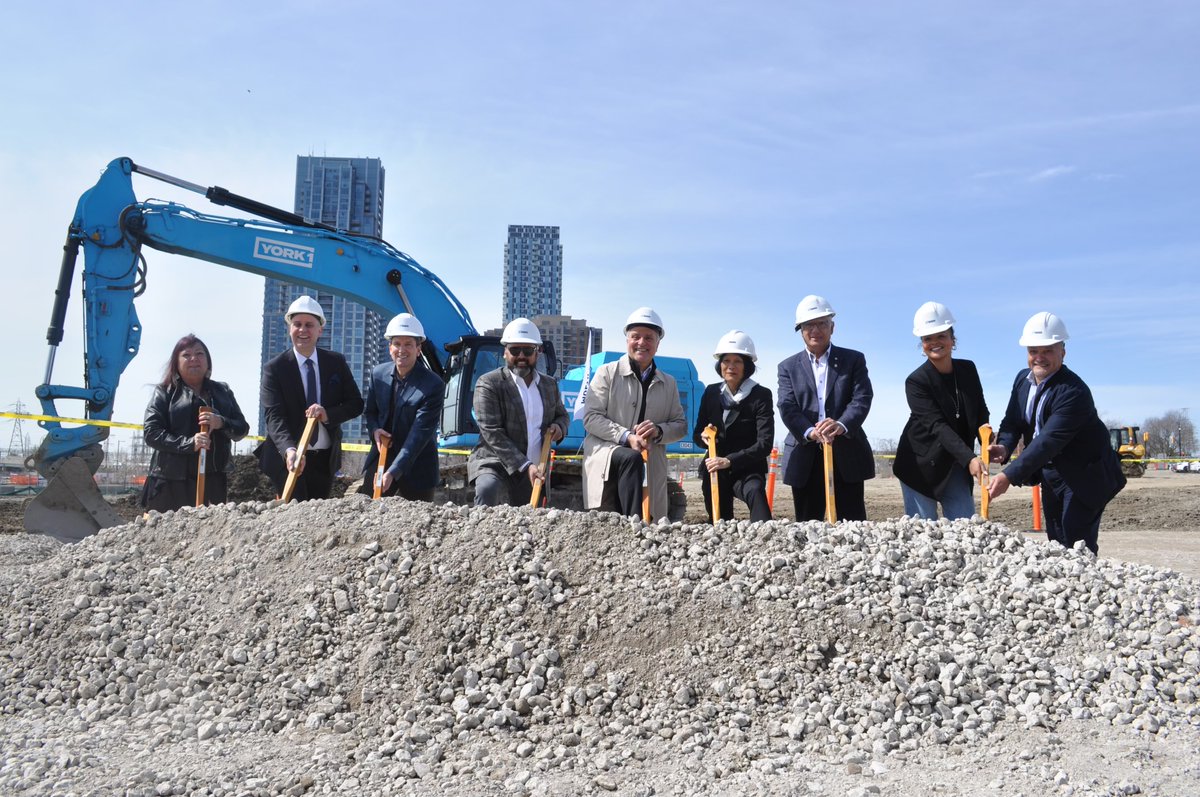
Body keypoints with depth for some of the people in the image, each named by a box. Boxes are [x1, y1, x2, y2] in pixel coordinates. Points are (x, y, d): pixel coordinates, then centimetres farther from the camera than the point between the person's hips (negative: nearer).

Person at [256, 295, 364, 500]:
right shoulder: (274, 368, -6)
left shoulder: (336, 362, 4)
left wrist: (328, 413, -17)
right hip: (288, 459, -3)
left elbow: (356, 404, 4)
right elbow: (274, 416, -15)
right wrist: (289, 450, -33)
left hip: (326, 458, 3)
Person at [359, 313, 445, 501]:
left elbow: (419, 434, -20)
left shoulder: (434, 385, -16)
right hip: (381, 457, 4)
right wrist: (374, 430, -8)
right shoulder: (379, 373, 1)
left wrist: (393, 472, -26)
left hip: (416, 467, -4)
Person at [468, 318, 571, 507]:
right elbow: (492, 433, -14)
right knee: (488, 489, -36)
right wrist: (525, 466, -22)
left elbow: (562, 415, 28)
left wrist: (559, 427, 1)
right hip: (495, 464, -5)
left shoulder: (549, 385, 10)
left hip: (534, 471, 6)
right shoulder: (488, 383, -7)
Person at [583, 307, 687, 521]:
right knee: (632, 458, -35)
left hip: (650, 469, 4)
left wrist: (658, 431, -8)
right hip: (605, 455, -4)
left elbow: (681, 425, 15)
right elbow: (591, 418, -2)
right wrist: (627, 437, -16)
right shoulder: (607, 373, 6)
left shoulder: (668, 383, 17)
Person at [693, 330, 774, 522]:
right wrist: (704, 437, -13)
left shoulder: (761, 395, -8)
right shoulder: (711, 393, 5)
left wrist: (729, 460, -26)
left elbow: (765, 444, -16)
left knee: (755, 492, -35)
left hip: (747, 469, -5)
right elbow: (697, 434, 12)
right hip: (714, 471, 5)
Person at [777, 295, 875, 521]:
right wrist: (809, 432, -23)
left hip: (847, 455, -1)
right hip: (805, 457, 1)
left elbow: (862, 399, -6)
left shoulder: (853, 360, 8)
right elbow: (787, 407, -3)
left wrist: (842, 425, -26)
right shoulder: (788, 367, 10)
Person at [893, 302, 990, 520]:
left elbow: (981, 413, 7)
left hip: (957, 467, 5)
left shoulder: (968, 370, 2)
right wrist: (969, 459, -34)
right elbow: (937, 426, -23)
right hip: (922, 466, -4)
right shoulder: (916, 381, -14)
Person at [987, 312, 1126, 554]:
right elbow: (1012, 421, -1)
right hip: (1050, 474, 8)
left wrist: (1009, 476, -41)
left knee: (1076, 543, -9)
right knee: (1056, 541, 15)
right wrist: (1004, 446, -25)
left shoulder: (1074, 392, -28)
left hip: (1084, 473, -8)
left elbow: (1048, 441, -35)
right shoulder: (1023, 379, -1)